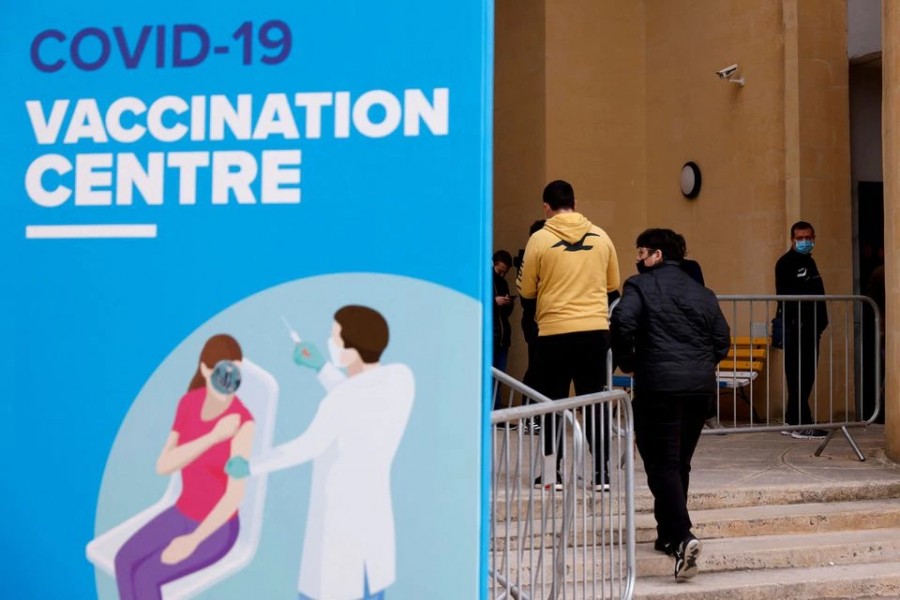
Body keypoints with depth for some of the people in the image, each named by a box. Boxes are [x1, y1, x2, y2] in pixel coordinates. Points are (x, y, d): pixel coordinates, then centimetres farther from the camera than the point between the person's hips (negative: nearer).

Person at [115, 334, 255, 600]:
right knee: (124, 561, -12)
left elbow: (236, 493, -29)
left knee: (145, 577, -19)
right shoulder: (189, 402, -10)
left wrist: (193, 541, -29)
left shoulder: (243, 422, -30)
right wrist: (212, 437, -30)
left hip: (216, 528, -6)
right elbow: (163, 466, -17)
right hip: (183, 514, 6)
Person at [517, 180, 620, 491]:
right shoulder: (601, 237, 5)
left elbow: (527, 291, 0)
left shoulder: (540, 239, -5)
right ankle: (602, 472, 10)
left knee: (553, 403, 9)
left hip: (554, 332, -2)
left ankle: (551, 473, 13)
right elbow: (613, 284, 14)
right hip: (596, 330, 3)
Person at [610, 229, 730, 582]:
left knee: (663, 464, -4)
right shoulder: (703, 293, 17)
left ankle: (682, 537, -20)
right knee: (680, 463, 17)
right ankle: (668, 535, 25)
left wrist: (627, 362, 0)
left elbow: (622, 323, -15)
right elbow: (722, 340, 12)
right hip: (701, 388, 6)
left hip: (658, 387, -5)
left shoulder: (640, 286, 1)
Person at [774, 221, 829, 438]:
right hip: (795, 326, -9)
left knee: (806, 376, 9)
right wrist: (794, 321, -21)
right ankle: (801, 423, -5)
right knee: (798, 376, -7)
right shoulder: (786, 263, -7)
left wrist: (820, 322, 13)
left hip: (810, 326, 9)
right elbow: (784, 296, -15)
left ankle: (794, 420, 16)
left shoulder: (809, 262, 20)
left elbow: (817, 295, 20)